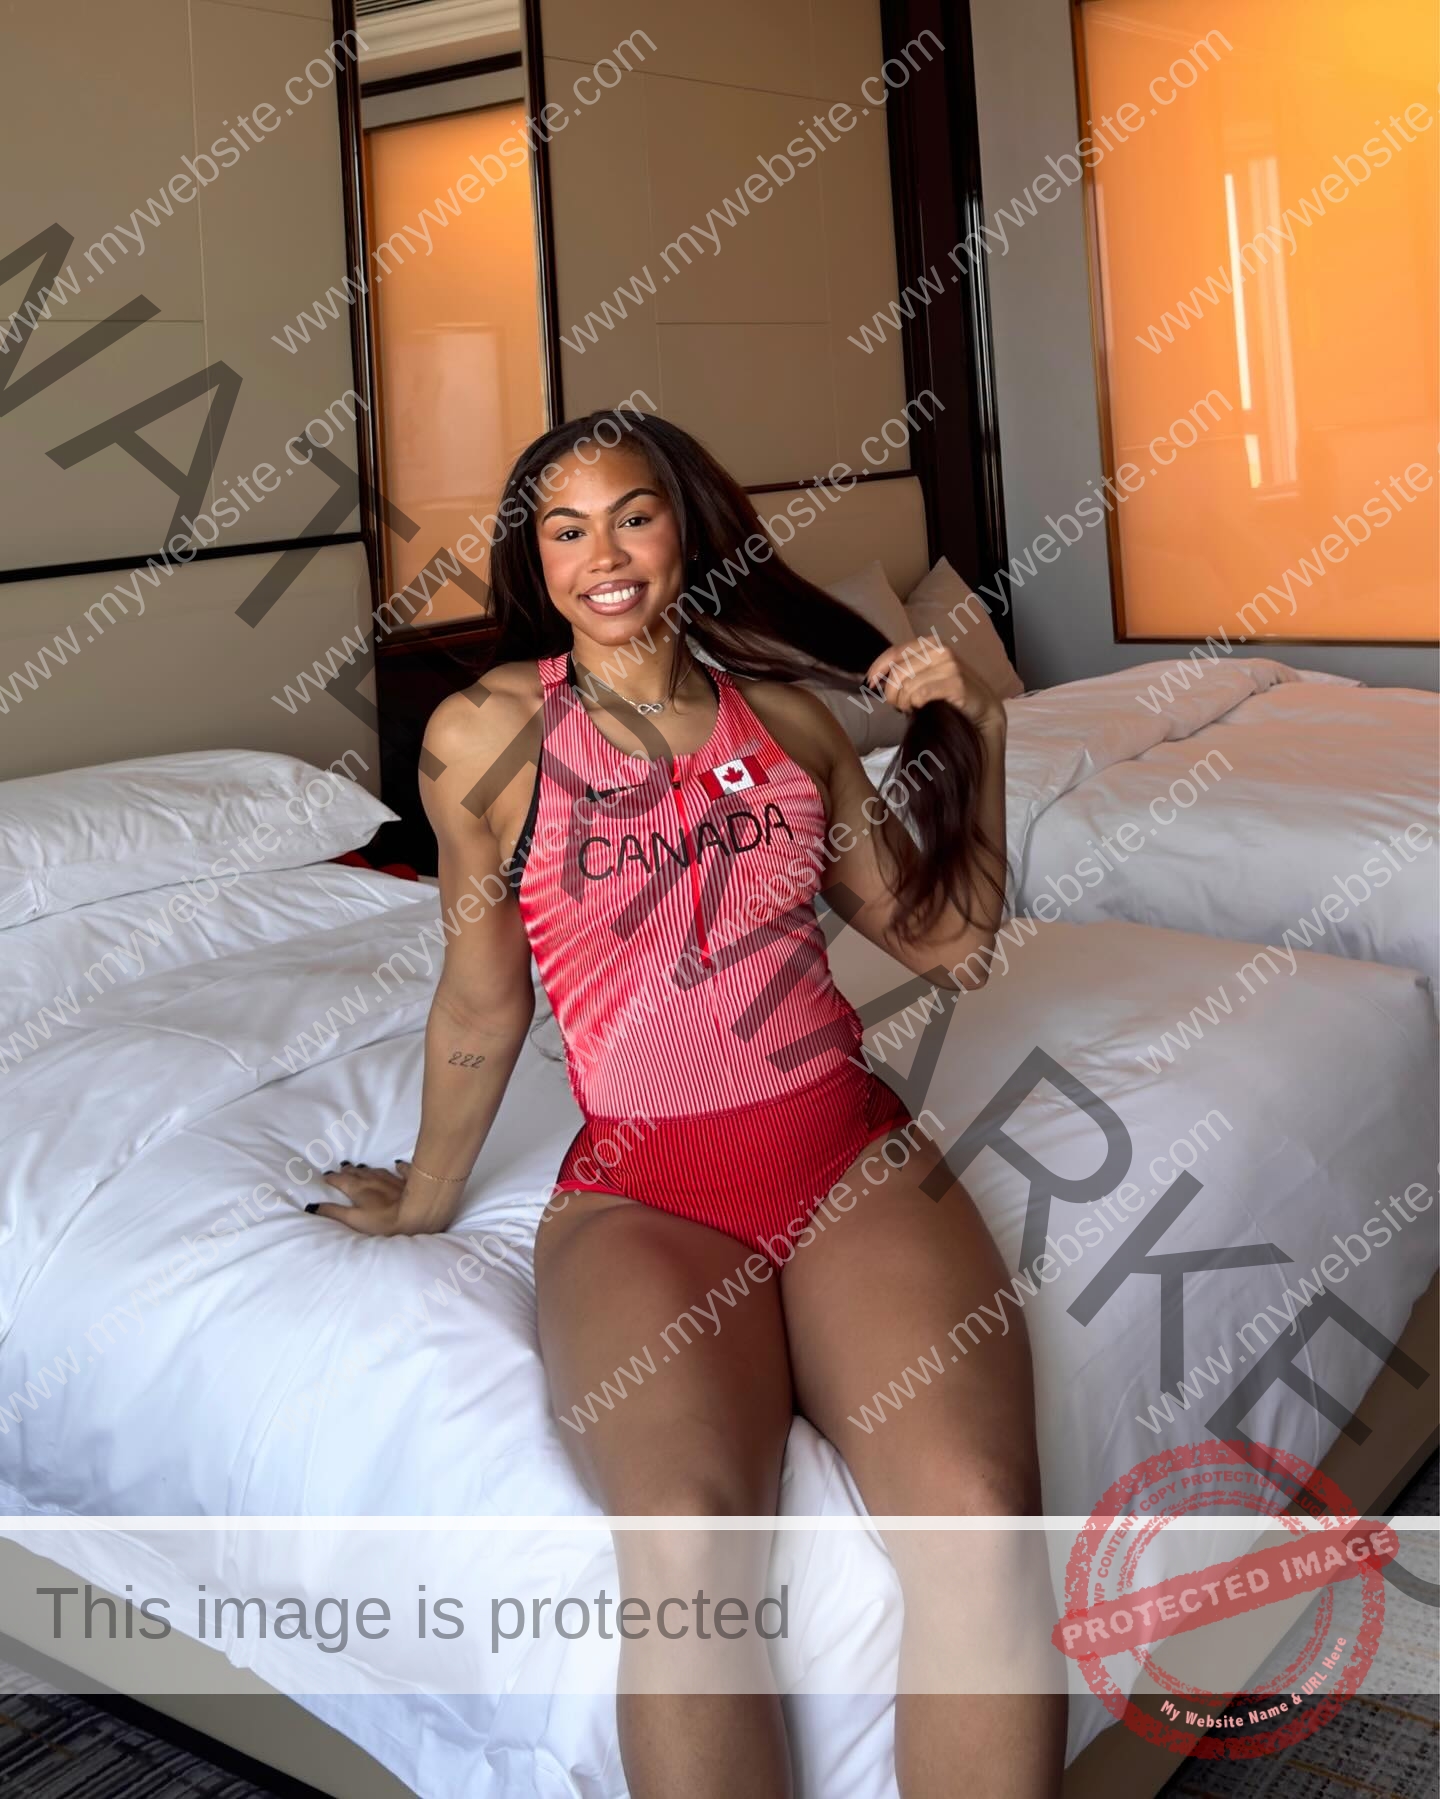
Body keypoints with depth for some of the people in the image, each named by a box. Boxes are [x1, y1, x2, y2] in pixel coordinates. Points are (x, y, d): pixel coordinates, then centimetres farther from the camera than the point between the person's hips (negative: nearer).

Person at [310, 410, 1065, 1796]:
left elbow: (948, 942, 17)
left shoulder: (792, 716, 12)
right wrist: (426, 1200, 21)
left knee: (975, 1515, -28)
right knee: (688, 1538, -34)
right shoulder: (490, 731, 3)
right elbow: (482, 1002, 12)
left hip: (852, 1153, 3)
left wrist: (977, 733, 7)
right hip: (642, 1188, -2)